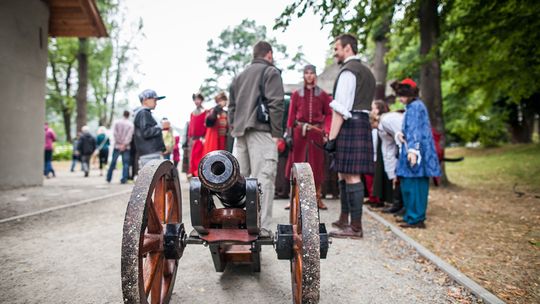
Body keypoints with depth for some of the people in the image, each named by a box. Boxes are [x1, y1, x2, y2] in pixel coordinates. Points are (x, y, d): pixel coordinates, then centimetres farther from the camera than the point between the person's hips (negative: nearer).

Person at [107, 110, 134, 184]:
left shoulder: (116, 122, 3)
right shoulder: (131, 124, 0)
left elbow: (114, 133, -7)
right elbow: (129, 136, -11)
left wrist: (119, 143, -5)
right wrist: (124, 144, -13)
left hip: (117, 146, 1)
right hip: (126, 147, -1)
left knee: (113, 162, 10)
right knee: (125, 163, 2)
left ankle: (109, 178, 16)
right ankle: (124, 179, -4)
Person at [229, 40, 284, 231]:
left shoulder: (240, 76, 23)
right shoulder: (271, 72, 2)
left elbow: (232, 106, 21)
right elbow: (275, 103, -9)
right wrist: (277, 133, -9)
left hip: (240, 131, 7)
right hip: (261, 130, -7)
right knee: (263, 177, -8)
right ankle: (261, 227, -11)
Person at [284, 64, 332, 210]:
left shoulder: (323, 95, 8)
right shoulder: (296, 94, 9)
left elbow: (328, 114, 5)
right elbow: (291, 115, 3)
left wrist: (326, 130, -9)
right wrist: (289, 134, -5)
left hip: (316, 133, 0)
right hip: (299, 132, 0)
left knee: (317, 166, 4)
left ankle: (318, 199, 13)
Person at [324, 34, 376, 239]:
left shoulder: (348, 70, -8)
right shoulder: (366, 71, 23)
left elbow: (341, 108, -16)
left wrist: (332, 137, -17)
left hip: (350, 126, -10)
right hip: (363, 124, 10)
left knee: (351, 175, -9)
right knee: (343, 173, 16)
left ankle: (355, 227, -5)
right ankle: (344, 220, 26)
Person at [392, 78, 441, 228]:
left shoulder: (414, 107, -11)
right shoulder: (415, 105, 20)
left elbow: (415, 130, -20)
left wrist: (412, 150, -26)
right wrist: (401, 133, 4)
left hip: (415, 151, -10)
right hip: (414, 151, 10)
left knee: (412, 184, -9)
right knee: (418, 185, 13)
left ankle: (415, 219, -5)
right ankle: (413, 216, 20)